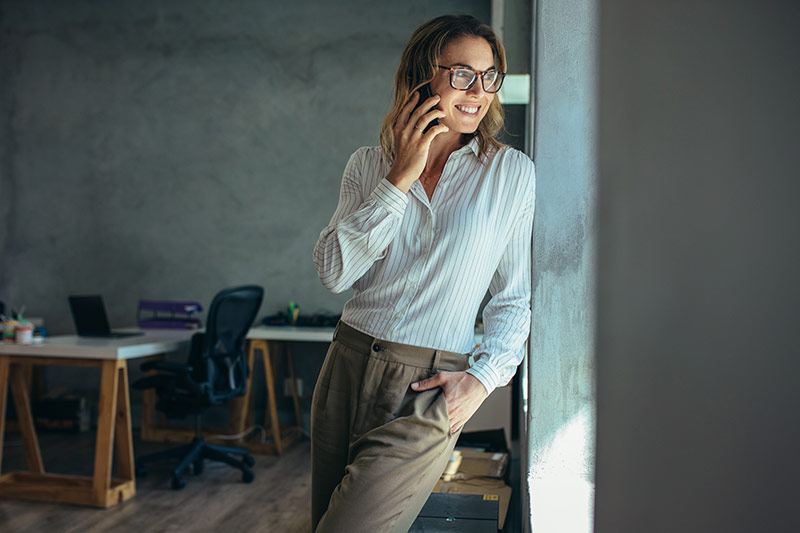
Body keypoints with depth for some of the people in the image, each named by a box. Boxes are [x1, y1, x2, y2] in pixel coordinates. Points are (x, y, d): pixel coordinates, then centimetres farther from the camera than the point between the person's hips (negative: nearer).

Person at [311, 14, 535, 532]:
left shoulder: (512, 172, -1)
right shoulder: (369, 164, 5)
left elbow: (514, 297, 5)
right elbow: (334, 271, -8)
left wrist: (483, 377, -9)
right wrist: (401, 178, -11)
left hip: (428, 391, -3)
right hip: (348, 370, 4)